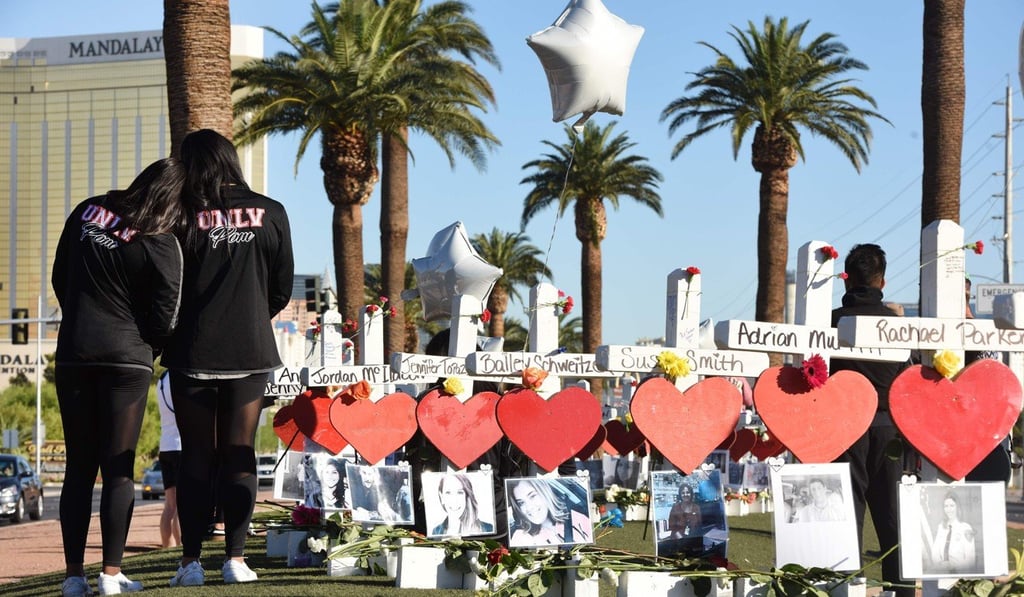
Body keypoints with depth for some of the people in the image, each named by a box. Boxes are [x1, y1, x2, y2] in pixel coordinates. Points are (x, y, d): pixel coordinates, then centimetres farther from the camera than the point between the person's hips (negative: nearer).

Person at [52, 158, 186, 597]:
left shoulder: (86, 212, 5)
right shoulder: (162, 246, -10)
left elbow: (60, 279, 15)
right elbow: (164, 320, -7)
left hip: (73, 354, 4)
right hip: (128, 358, -4)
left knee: (79, 468, 8)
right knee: (119, 469, 0)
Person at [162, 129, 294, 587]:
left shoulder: (185, 216, -7)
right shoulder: (269, 214, 0)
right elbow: (283, 287, 6)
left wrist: (164, 340, 13)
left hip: (194, 355, -1)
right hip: (250, 351, 2)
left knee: (196, 458, 6)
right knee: (239, 457, 8)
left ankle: (191, 561, 4)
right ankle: (235, 558, 5)